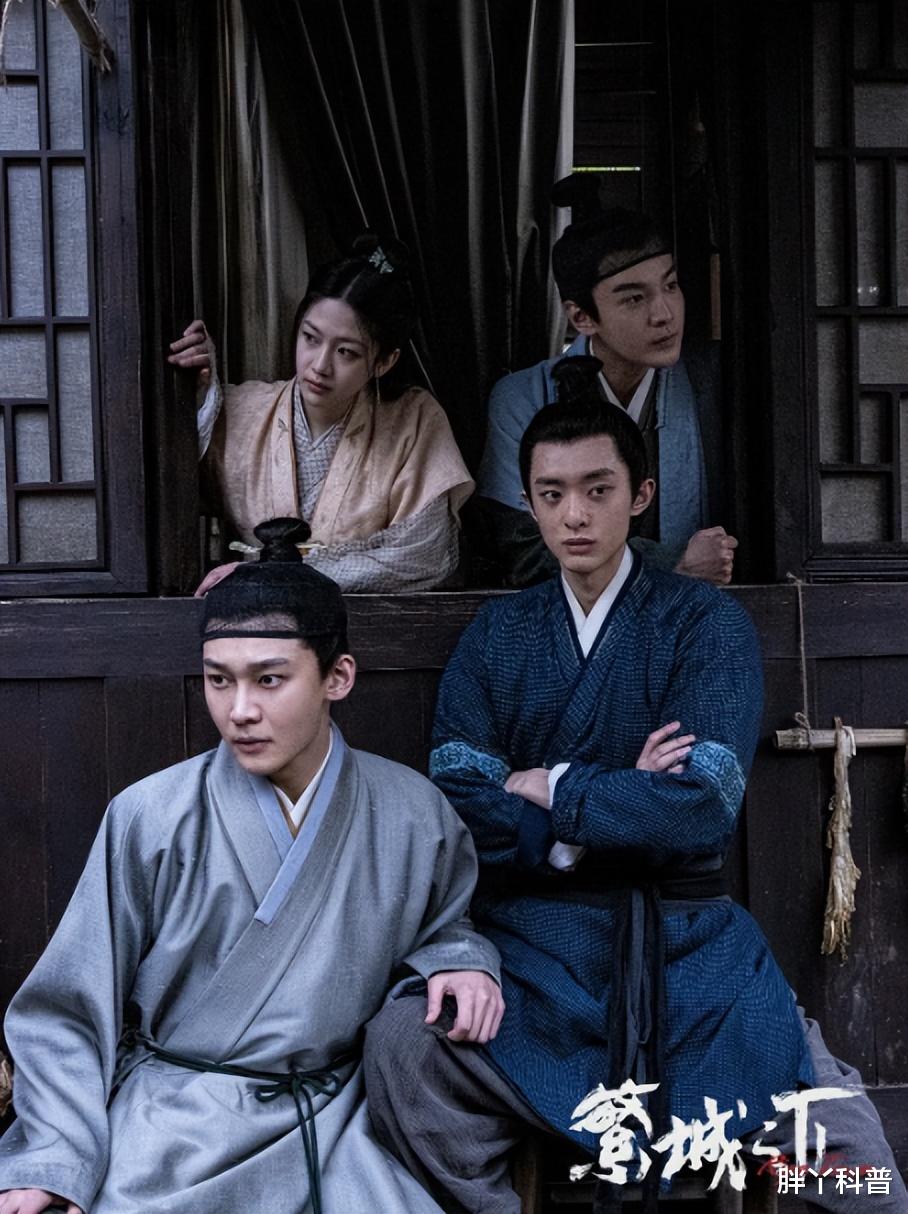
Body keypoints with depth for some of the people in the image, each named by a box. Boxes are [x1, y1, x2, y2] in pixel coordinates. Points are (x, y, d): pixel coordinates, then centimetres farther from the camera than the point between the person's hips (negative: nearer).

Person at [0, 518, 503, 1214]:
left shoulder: (413, 816, -3)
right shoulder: (149, 819, -8)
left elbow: (441, 922, 17)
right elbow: (70, 1009, -1)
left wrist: (454, 960, -5)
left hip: (335, 1121, 2)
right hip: (171, 1124, -1)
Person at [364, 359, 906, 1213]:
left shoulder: (707, 623, 2)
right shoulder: (496, 635, 8)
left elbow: (700, 811, -10)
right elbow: (458, 813, -2)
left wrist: (549, 788, -3)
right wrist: (616, 808, -9)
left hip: (683, 934, -1)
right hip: (530, 932, 2)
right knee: (400, 1047, -26)